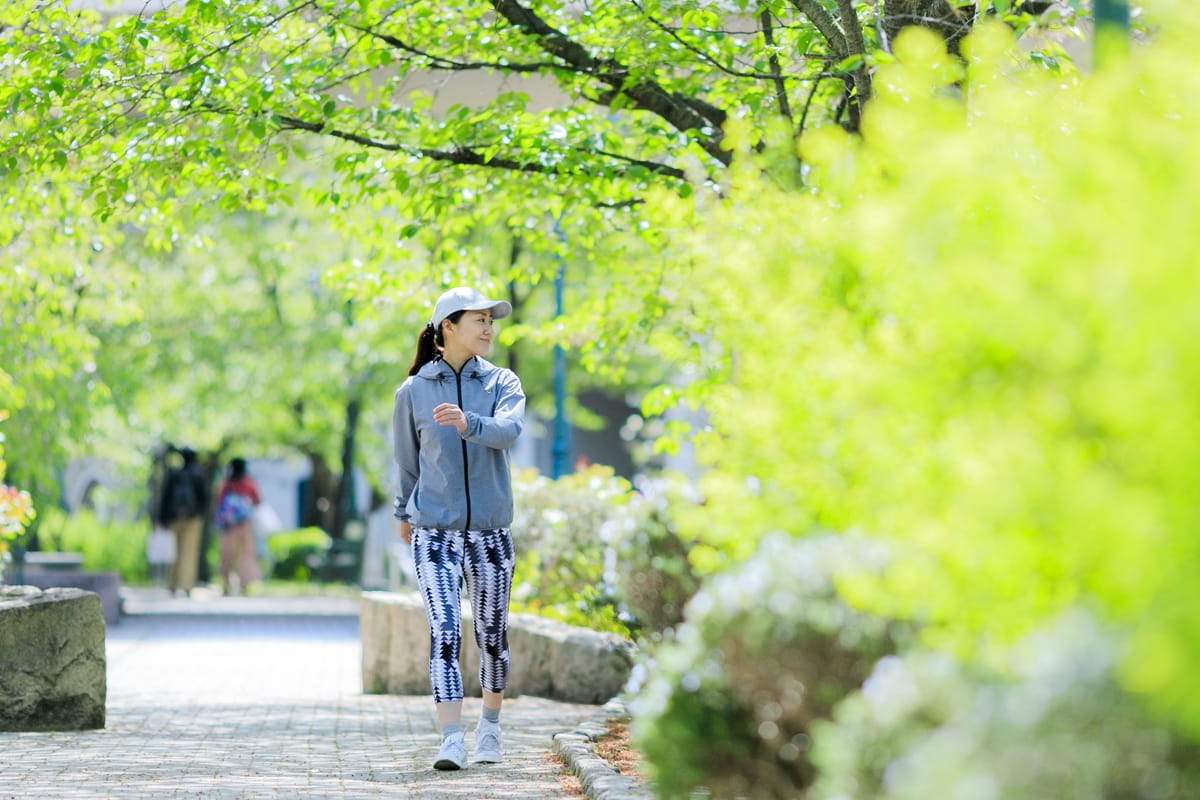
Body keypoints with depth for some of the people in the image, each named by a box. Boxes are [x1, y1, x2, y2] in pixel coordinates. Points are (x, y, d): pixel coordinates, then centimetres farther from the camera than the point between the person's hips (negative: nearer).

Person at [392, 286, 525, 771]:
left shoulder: (502, 383, 2)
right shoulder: (412, 393, 2)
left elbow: (508, 431, -20)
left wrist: (467, 423, -39)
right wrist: (404, 513, 25)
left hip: (490, 531, 1)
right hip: (434, 531, -1)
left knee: (492, 632, 10)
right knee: (444, 631, -14)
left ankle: (490, 726, 31)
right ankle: (452, 740, -20)